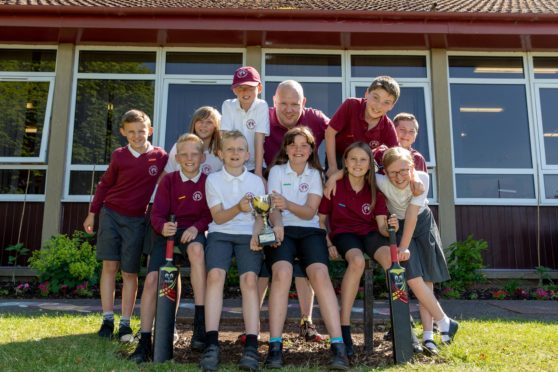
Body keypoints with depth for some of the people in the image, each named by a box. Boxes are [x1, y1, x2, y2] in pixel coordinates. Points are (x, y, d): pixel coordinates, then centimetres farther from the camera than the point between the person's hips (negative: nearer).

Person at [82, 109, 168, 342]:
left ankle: (125, 324, 11)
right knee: (110, 265, -1)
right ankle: (107, 320, 9)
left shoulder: (160, 157, -3)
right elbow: (105, 184, 10)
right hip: (110, 214, 1)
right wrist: (92, 213, 11)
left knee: (130, 272, 3)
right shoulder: (119, 156, 1)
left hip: (136, 220, -1)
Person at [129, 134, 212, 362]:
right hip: (167, 231, 2)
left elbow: (212, 215, -2)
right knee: (151, 279, -16)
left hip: (194, 231, -2)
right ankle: (144, 341, -3)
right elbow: (156, 214, -2)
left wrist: (196, 227, -22)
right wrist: (162, 226, -25)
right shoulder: (168, 181, 3)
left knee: (196, 248, -38)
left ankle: (201, 322, -31)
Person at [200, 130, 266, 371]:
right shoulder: (213, 179, 10)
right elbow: (218, 217, 1)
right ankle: (211, 344, -29)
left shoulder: (256, 181, 13)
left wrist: (257, 236, -14)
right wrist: (239, 208, -17)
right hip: (220, 233, 0)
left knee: (250, 278, -25)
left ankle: (251, 346, -28)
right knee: (215, 274, -28)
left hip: (248, 235, 1)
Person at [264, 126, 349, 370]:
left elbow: (310, 212, -2)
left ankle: (338, 346, -29)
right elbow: (273, 206, -5)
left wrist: (287, 204, -22)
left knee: (320, 273, -28)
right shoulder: (277, 170, 9)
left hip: (309, 231, 1)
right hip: (282, 230, -1)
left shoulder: (315, 174, 12)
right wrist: (277, 227, -27)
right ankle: (275, 346, -28)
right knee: (282, 272, -32)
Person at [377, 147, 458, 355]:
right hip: (398, 226, -1)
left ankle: (428, 335, 6)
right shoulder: (382, 182, -28)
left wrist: (403, 248, -25)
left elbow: (412, 215, -27)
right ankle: (444, 323, 4)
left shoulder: (422, 178, -27)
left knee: (426, 279, -1)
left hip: (422, 223, 1)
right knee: (414, 279, -13)